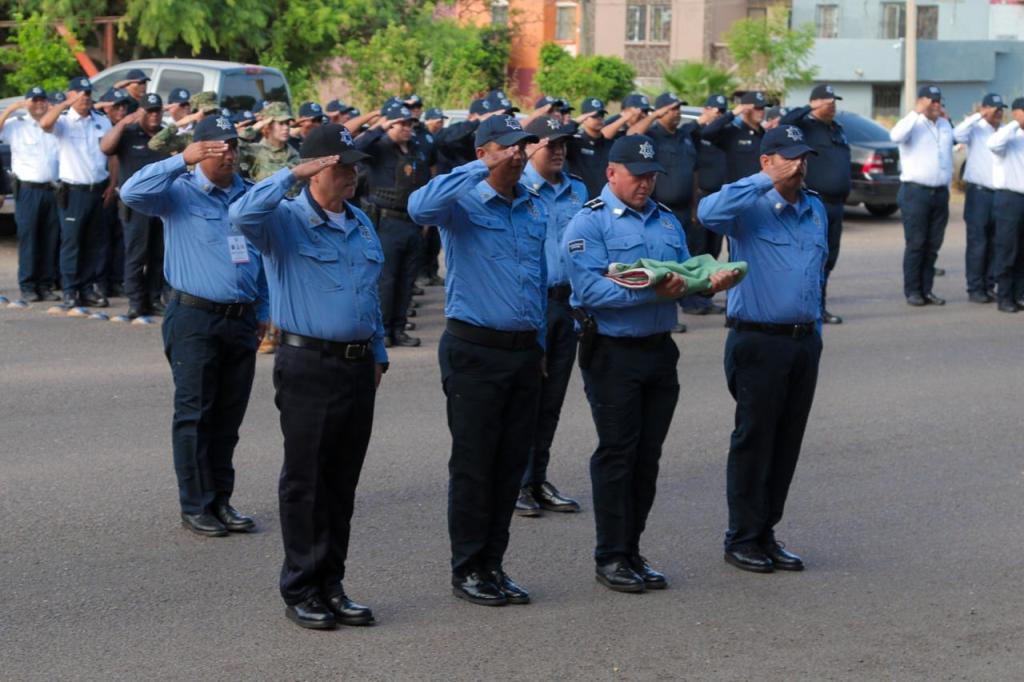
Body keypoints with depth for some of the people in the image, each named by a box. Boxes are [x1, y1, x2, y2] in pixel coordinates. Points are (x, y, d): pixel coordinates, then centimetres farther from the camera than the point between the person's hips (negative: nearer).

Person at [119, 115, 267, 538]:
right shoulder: (179, 193, -4)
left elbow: (263, 257, 19)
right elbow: (132, 192, -23)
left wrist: (263, 311, 15)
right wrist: (182, 160, -24)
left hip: (242, 321, 5)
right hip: (195, 318, -5)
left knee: (228, 418, 10)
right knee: (195, 416, -2)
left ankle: (221, 500, 19)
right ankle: (195, 507, 5)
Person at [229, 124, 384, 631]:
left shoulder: (362, 225, 14)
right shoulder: (286, 221, -7)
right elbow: (242, 215, -30)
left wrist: (378, 352, 21)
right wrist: (292, 175, -22)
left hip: (357, 366, 6)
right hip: (307, 366, -6)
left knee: (342, 484, 10)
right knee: (305, 484, 1)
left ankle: (331, 584, 19)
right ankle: (301, 592, 9)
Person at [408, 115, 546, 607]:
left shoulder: (535, 207, 12)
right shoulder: (462, 203, -7)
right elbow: (419, 207, -30)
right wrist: (482, 171, -25)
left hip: (524, 350, 6)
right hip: (474, 350, -6)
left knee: (511, 465, 9)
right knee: (473, 465, 0)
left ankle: (493, 564, 19)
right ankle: (467, 570, 9)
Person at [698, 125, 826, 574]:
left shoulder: (816, 209, 13)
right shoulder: (748, 208, -8)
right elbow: (709, 212, -31)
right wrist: (768, 181, -24)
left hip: (804, 340, 6)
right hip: (759, 341, -6)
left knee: (787, 442, 10)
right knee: (754, 440, -1)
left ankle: (765, 533, 19)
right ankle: (742, 538, 9)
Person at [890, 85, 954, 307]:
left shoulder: (945, 125, 16)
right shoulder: (914, 123, -6)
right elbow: (896, 136, -28)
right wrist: (916, 112, -25)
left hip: (940, 192, 6)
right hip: (916, 192, -6)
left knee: (933, 245, 8)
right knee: (916, 244, -3)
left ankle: (926, 289, 14)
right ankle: (912, 291, 2)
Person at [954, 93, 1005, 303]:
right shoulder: (975, 130, -1)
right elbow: (958, 135, -22)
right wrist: (978, 116, -20)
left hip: (1001, 194, 4)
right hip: (979, 193, -4)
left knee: (995, 244, 9)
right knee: (977, 243, -1)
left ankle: (989, 286, 18)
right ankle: (975, 289, 3)